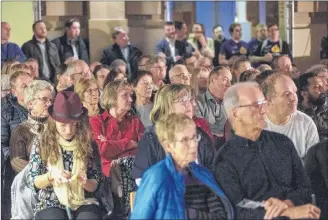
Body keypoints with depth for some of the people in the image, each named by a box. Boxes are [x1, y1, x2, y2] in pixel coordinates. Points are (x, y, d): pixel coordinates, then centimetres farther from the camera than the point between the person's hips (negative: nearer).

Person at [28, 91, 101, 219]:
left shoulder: (86, 142, 4)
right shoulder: (41, 143, 0)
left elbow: (94, 185, 8)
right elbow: (34, 183, 2)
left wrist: (85, 182, -14)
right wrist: (50, 175, -17)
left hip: (83, 203, 1)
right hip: (51, 204, -1)